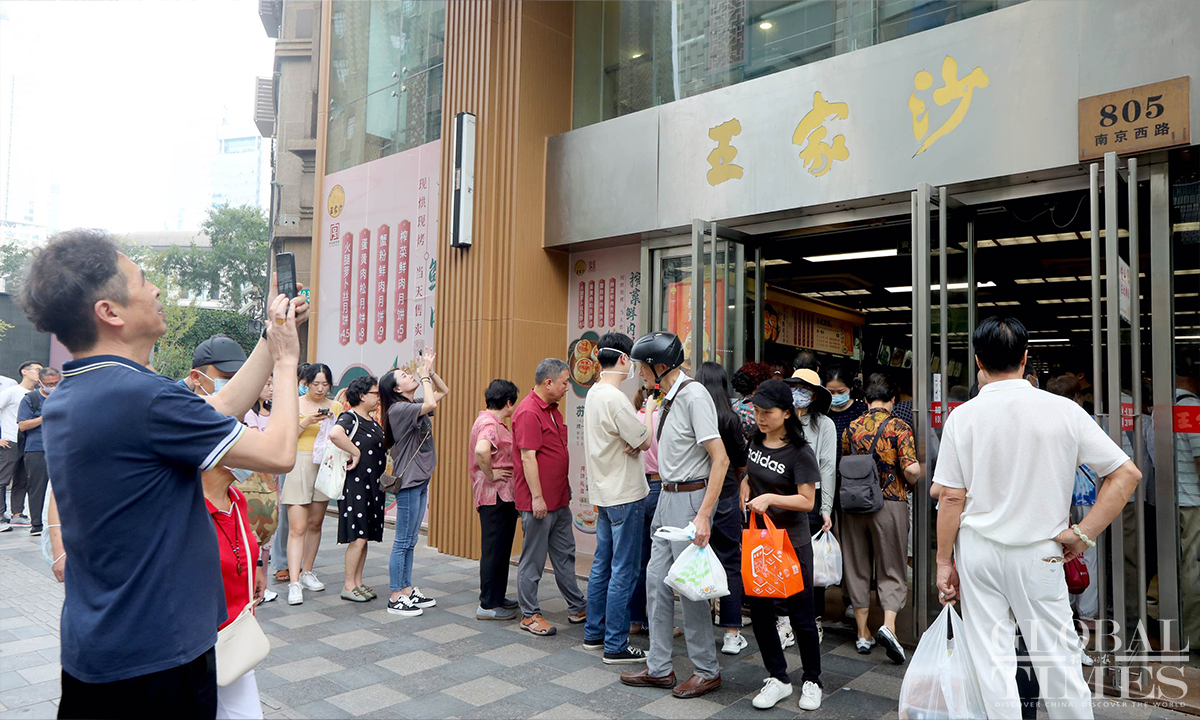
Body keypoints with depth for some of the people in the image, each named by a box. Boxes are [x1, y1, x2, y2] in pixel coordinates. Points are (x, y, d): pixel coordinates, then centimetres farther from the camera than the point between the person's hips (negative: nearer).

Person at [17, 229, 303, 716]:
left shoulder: (61, 401, 5)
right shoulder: (143, 397, -25)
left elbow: (214, 415, 8)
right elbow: (278, 453, -18)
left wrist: (272, 336, 11)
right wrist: (286, 361, -4)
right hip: (156, 656, -9)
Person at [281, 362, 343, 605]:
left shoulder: (336, 406, 9)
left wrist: (334, 422, -7)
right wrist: (305, 423, -15)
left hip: (325, 466, 4)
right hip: (299, 464, -4)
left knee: (315, 524, 12)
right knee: (297, 528, -8)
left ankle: (306, 573, 25)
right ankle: (294, 583, -8)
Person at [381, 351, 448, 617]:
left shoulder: (415, 406, 11)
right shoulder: (398, 409, -14)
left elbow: (443, 391, 20)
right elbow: (431, 404, -30)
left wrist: (429, 369, 5)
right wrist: (424, 374, -17)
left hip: (421, 480, 9)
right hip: (408, 482, -9)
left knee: (410, 542, 15)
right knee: (403, 542, -2)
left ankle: (407, 590, 23)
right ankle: (395, 598, 6)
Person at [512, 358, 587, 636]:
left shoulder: (552, 408, 13)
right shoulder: (528, 412, -18)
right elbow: (528, 457, -21)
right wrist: (537, 497, -21)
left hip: (559, 499, 10)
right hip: (538, 502, -10)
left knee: (565, 555, 17)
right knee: (533, 559, 3)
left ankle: (577, 608, 27)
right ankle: (529, 615, 15)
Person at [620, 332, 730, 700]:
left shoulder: (694, 395, -17)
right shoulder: (669, 397, 11)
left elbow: (720, 459, -22)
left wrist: (703, 515, -25)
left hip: (690, 497, -9)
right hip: (667, 497, 9)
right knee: (657, 580, 11)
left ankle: (707, 671, 18)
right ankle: (659, 668, 23)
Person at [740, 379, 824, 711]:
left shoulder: (800, 452, -15)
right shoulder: (755, 442, 4)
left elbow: (807, 500, -16)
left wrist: (770, 498, -27)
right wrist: (745, 493, 1)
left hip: (792, 543, -6)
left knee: (801, 614, 6)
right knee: (759, 610, 9)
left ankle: (811, 680, 26)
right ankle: (778, 678, 25)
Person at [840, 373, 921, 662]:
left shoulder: (851, 428, 3)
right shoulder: (899, 427, -8)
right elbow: (911, 469, -16)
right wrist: (911, 481, 6)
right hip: (890, 504, -3)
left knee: (857, 568, 12)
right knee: (892, 570, 8)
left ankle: (863, 634, 18)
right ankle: (888, 625, -10)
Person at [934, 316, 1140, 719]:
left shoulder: (963, 417, -8)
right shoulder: (1064, 410, -7)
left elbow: (952, 498, -7)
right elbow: (1127, 474, -7)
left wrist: (944, 561, 2)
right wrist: (1082, 534, -4)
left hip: (977, 550, 0)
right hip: (1037, 553, 0)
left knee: (992, 662, 9)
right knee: (1058, 657, 14)